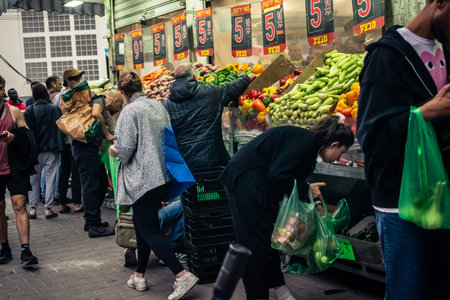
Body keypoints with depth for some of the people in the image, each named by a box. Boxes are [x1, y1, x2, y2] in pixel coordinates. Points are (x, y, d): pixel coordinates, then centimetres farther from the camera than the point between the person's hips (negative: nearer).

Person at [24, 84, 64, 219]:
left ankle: (32, 209, 10)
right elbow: (61, 128, 0)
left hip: (34, 150, 0)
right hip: (51, 149, 0)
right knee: (50, 179, 5)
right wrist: (59, 146, 8)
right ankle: (48, 208, 4)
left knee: (33, 179, 9)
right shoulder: (55, 109, -2)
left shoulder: (29, 110, -5)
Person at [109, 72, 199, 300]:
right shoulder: (159, 107, 10)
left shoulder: (130, 112, -12)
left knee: (149, 231, -3)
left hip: (143, 179, -8)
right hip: (162, 176, 8)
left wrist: (114, 150, 5)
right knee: (143, 226, 19)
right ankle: (139, 276, 26)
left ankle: (182, 275, -13)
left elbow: (125, 148, -17)